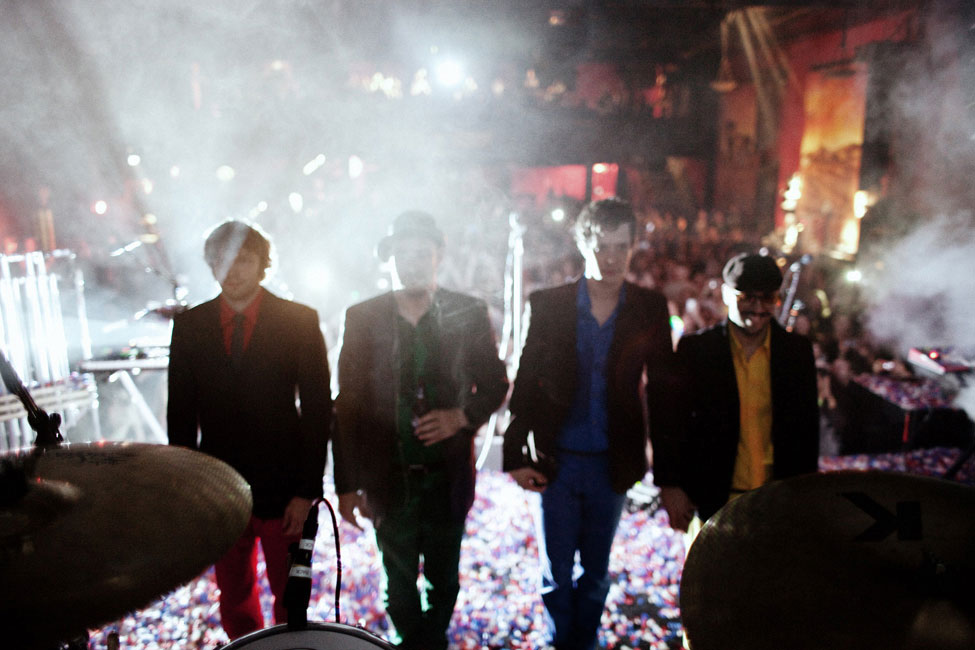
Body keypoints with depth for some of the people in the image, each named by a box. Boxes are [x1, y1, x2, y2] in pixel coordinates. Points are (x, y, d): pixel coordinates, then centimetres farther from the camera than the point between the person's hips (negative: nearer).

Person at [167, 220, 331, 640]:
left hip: (284, 490, -2)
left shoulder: (299, 321, -8)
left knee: (291, 597, 13)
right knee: (234, 597, 19)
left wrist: (307, 491, -11)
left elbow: (318, 410, -8)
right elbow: (181, 412, 6)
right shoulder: (189, 325, 1)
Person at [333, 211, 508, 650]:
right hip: (389, 478, 0)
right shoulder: (362, 318, -4)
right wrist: (346, 485, -2)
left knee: (443, 582, 18)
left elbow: (496, 385, 5)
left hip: (448, 477, 1)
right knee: (400, 585, 16)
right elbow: (347, 405, -2)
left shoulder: (469, 314, -4)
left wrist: (462, 416, -16)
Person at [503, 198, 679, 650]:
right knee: (556, 574, 13)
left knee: (595, 573, 18)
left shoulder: (650, 309, -3)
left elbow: (661, 390, 2)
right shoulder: (547, 305, -6)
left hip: (613, 463, 1)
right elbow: (525, 384, -3)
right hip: (557, 460, -1)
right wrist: (515, 456, -5)